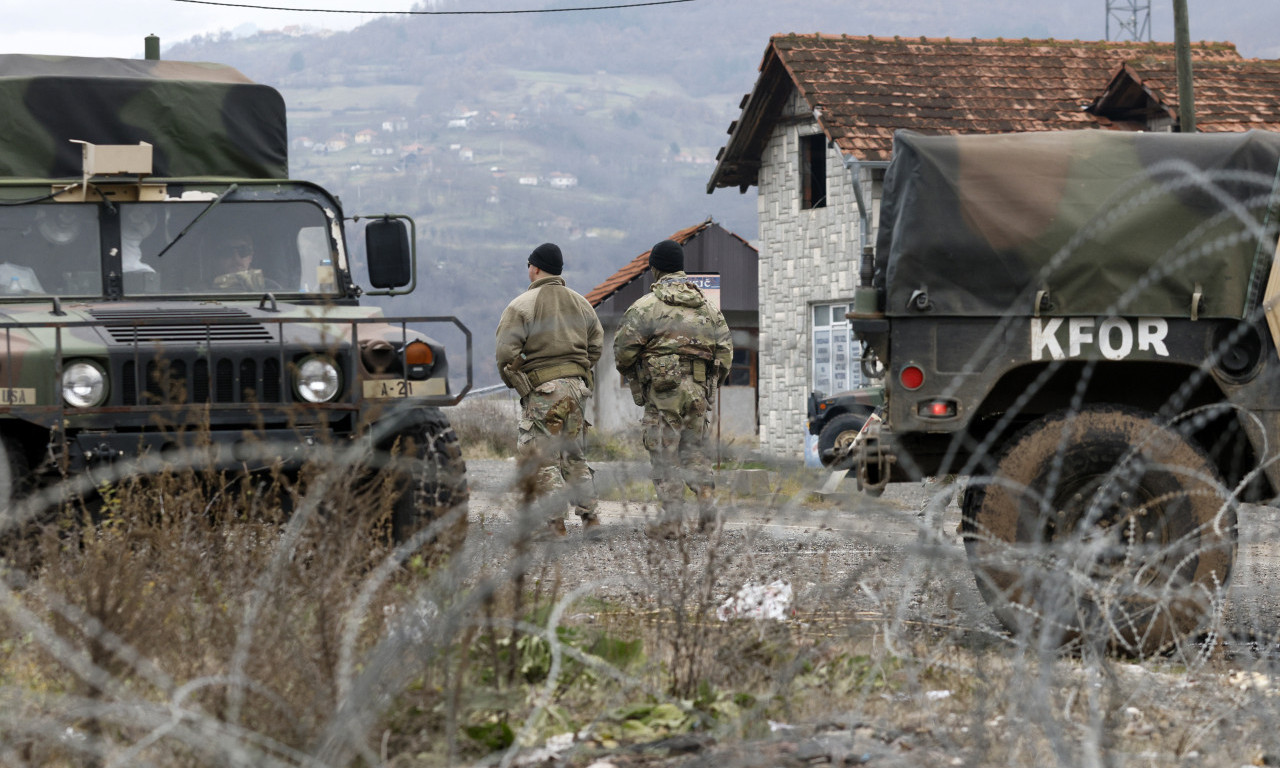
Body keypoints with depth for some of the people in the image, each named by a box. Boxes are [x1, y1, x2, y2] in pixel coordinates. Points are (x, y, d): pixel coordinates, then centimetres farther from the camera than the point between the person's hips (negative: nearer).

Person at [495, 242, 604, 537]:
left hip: (543, 390, -6)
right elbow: (596, 343, 16)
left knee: (539, 457, -2)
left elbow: (507, 353, -11)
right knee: (573, 453, 18)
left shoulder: (521, 305, -8)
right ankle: (589, 513, 13)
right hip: (578, 387, 6)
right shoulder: (580, 303, 12)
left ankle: (556, 521, -10)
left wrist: (514, 382, 5)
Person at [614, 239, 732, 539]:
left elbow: (623, 349, -6)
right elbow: (725, 351, 11)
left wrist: (632, 377, 13)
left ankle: (671, 519, -1)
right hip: (701, 391, 5)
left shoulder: (646, 306, -5)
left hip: (664, 393, -4)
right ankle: (706, 500, 1)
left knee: (665, 455, 1)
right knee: (694, 450, 17)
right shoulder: (708, 308, 11)